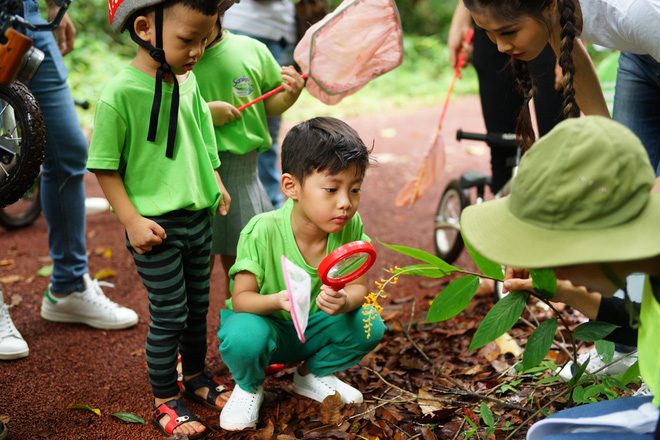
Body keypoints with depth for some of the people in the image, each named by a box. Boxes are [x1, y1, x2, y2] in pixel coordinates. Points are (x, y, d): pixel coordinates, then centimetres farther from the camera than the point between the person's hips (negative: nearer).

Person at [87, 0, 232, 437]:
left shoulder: (188, 81, 1)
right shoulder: (120, 93, -19)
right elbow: (104, 166, -14)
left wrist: (215, 183, 12)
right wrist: (132, 221, -16)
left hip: (198, 217, 6)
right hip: (155, 227, -6)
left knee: (198, 305, 19)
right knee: (169, 315, 3)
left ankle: (195, 375, 40)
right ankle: (165, 401, 21)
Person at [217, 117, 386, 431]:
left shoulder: (350, 227, -16)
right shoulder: (263, 231, -28)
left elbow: (358, 286, -11)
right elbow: (241, 298, -22)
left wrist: (344, 301, -37)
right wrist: (278, 300, -45)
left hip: (314, 327, 4)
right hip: (265, 321, -4)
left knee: (370, 327, -20)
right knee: (243, 337, -37)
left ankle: (313, 374, 12)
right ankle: (249, 387, 3)